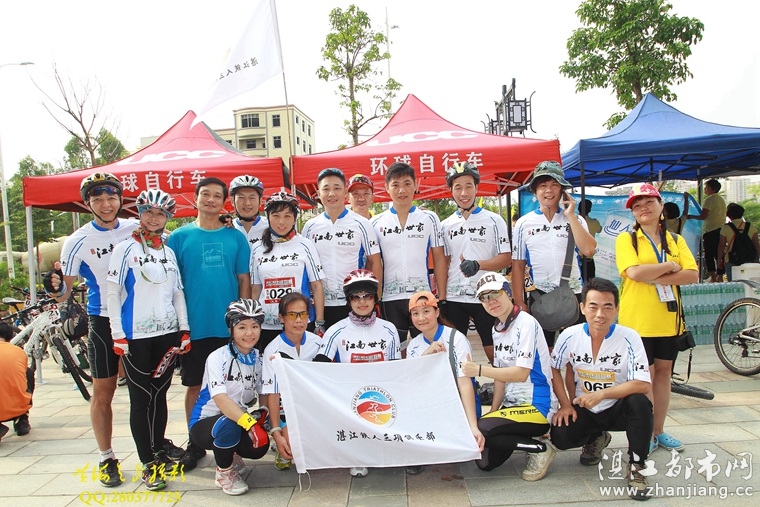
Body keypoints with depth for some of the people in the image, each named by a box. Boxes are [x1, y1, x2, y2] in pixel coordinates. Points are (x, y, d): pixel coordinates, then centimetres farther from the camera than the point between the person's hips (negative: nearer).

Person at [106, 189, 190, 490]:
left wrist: (184, 330, 8)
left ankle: (159, 453, 24)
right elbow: (113, 293, -4)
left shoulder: (169, 252, 12)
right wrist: (117, 335, -9)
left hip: (167, 334, 4)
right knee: (141, 398, 1)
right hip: (136, 336, -4)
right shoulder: (125, 249, -1)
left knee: (159, 394, 11)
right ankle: (148, 465, 9)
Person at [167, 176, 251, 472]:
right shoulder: (179, 237, 2)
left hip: (229, 326, 1)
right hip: (194, 325, 0)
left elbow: (244, 280, 5)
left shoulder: (235, 237, 4)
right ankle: (194, 443, 24)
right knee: (194, 385, 9)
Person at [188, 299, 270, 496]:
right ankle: (224, 471, -7)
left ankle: (231, 454, 12)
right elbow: (221, 400, -33)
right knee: (229, 424, -36)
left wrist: (261, 414, -22)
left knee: (260, 446, -23)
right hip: (206, 422, -5)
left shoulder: (259, 359, -2)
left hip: (241, 421, 5)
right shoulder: (217, 358, -20)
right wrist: (250, 423, -45)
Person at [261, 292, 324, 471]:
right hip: (285, 410, -3)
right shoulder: (273, 350, -14)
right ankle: (284, 451, 8)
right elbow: (272, 394, -15)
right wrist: (276, 433, -21)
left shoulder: (317, 343, -4)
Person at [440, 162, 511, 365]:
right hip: (453, 298, 3)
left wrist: (478, 264, -21)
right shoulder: (446, 225, 8)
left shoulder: (494, 220, 0)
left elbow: (506, 258, -5)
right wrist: (440, 297, 3)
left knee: (496, 353, 4)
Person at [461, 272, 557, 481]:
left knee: (479, 431, -26)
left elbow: (521, 373, -23)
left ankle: (540, 448, -5)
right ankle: (528, 436, 20)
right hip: (512, 404, 8)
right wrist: (493, 411, 4)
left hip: (537, 407, -8)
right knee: (485, 462, 1)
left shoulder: (526, 323, -17)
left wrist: (479, 370, -24)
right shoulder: (497, 328, 9)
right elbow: (501, 374, 9)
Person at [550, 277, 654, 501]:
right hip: (583, 409, 2)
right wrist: (565, 404, -3)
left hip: (618, 408, -2)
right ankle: (595, 439, 17)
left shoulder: (629, 338, -20)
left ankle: (636, 467, -10)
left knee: (639, 403, -33)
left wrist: (601, 394, -32)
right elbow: (554, 369, 3)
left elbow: (643, 384, -24)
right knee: (560, 436, -22)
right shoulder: (570, 336, -13)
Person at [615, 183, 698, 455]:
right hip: (637, 319, -4)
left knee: (663, 372, 12)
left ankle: (659, 430, 24)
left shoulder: (676, 240, 10)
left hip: (667, 318, 5)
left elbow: (692, 275, -3)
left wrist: (657, 277, -16)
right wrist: (669, 266, -9)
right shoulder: (626, 239, -3)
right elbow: (634, 272, -19)